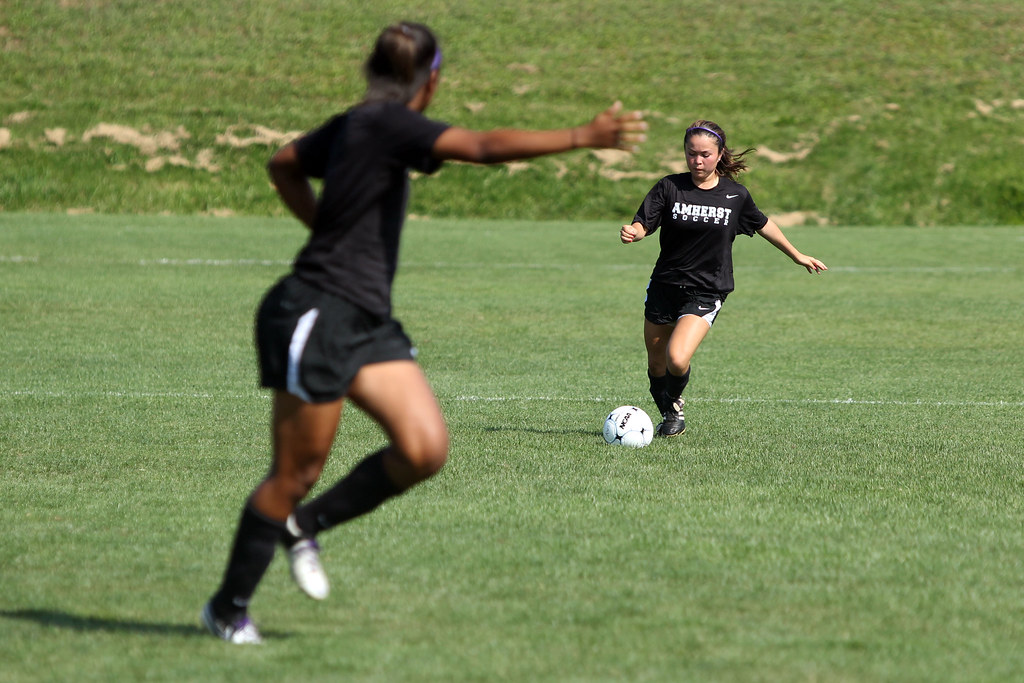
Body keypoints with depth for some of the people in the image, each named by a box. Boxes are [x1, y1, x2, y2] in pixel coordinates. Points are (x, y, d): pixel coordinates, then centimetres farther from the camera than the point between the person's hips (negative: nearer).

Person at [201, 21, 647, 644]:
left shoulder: (355, 124, 12)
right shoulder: (388, 124, -15)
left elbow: (283, 165, 31)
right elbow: (485, 147, -28)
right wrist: (583, 137, -30)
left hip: (367, 322, 9)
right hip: (315, 317, -9)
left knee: (426, 449, -4)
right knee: (297, 472, -1)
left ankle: (306, 525, 14)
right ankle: (229, 609, 14)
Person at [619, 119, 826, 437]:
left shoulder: (736, 195, -1)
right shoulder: (670, 187, -5)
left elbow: (763, 225, 16)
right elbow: (644, 223, -9)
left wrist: (798, 256, 26)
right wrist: (632, 232, -34)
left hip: (706, 293, -2)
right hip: (664, 287, 2)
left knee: (677, 360, -22)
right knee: (656, 366, 10)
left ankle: (674, 404, 10)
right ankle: (667, 416, 39)